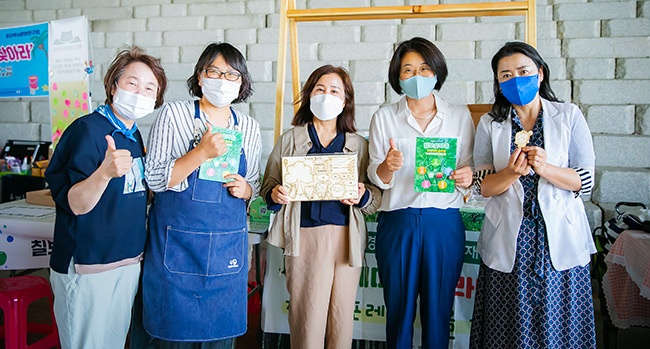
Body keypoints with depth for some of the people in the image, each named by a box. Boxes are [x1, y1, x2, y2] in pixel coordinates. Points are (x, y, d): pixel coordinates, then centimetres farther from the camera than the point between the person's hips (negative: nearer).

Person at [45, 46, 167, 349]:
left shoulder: (134, 135, 9)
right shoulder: (87, 129, -15)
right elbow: (74, 205, -20)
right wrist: (105, 172, -36)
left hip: (128, 263, 8)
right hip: (87, 269, -7)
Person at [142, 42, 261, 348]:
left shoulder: (249, 127, 7)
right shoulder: (174, 114, -4)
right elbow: (155, 179, -9)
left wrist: (245, 189, -6)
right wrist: (202, 153, -21)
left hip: (227, 247, 3)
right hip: (178, 244, -3)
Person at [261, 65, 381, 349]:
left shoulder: (358, 145, 12)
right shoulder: (290, 139, 11)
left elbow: (377, 198, 11)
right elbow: (268, 186, 12)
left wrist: (363, 196, -10)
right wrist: (274, 195, -10)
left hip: (346, 237, 1)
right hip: (304, 236, -1)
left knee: (342, 315, 4)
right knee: (307, 316, -3)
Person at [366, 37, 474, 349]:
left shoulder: (460, 116, 7)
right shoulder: (384, 117, 4)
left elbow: (470, 169, 9)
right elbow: (377, 179, 0)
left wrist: (467, 177, -14)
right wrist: (387, 166, -22)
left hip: (444, 223, 1)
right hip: (398, 223, 0)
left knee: (439, 310, 9)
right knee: (399, 308, 9)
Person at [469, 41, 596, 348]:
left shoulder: (569, 116, 3)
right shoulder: (490, 124, 5)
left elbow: (585, 180, -2)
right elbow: (483, 186, -1)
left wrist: (545, 168, -19)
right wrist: (512, 173, -20)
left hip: (560, 240, 0)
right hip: (508, 242, 1)